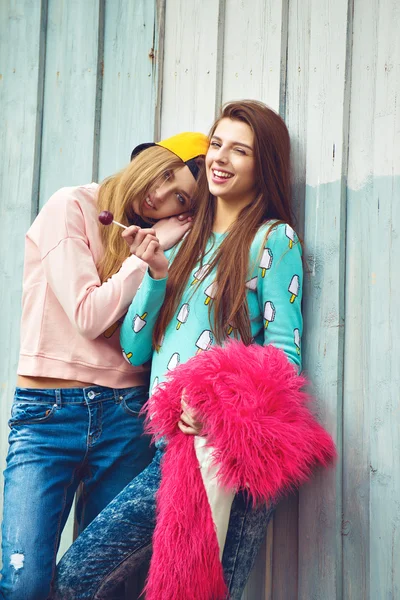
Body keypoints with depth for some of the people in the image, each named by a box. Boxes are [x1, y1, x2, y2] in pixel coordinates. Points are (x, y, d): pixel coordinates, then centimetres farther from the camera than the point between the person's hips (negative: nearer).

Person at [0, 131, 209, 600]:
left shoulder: (157, 243, 15)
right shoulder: (71, 206, 0)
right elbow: (88, 316, -9)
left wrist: (155, 254, -5)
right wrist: (145, 255, -4)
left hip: (125, 416, 4)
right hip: (49, 410, -4)